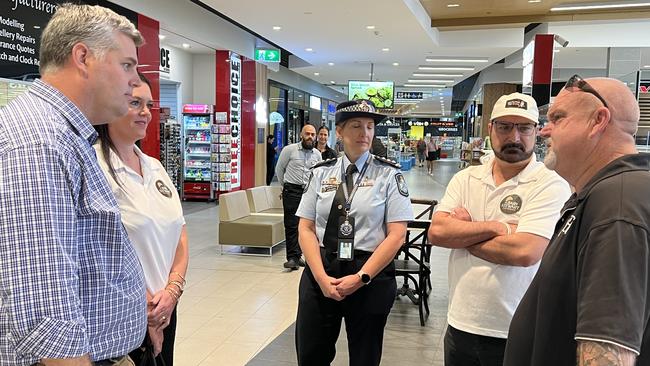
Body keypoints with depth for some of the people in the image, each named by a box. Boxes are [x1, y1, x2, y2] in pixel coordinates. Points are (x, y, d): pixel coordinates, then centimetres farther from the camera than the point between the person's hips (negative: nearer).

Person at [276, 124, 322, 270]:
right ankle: (293, 257, -7)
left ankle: (297, 255, 17)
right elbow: (279, 169, 7)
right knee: (291, 225, -7)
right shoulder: (289, 149, -2)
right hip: (292, 191, -4)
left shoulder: (317, 154, 8)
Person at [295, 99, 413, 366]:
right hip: (320, 274, 2)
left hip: (371, 277, -2)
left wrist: (361, 278, -15)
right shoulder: (321, 172, 4)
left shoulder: (388, 174, -3)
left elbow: (397, 234, -8)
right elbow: (306, 229, 1)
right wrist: (322, 277, -11)